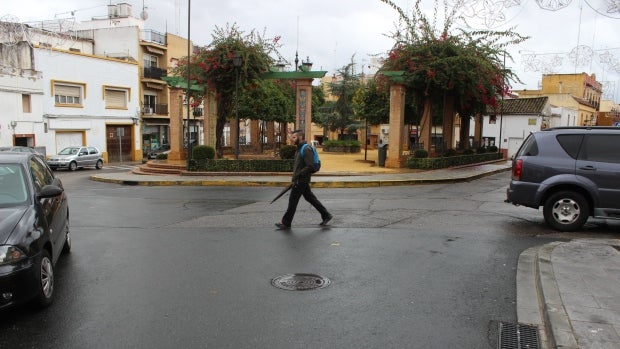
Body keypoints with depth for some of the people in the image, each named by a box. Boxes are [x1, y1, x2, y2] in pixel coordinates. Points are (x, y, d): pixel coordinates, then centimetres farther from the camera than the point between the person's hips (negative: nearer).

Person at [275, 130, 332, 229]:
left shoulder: (306, 149, -18)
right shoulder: (299, 149, 12)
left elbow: (310, 167, -24)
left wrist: (298, 175, -21)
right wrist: (295, 176, 14)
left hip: (301, 180, -10)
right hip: (300, 180, 10)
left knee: (292, 201, -2)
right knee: (310, 198, 14)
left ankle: (286, 223, 8)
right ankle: (326, 215, 21)